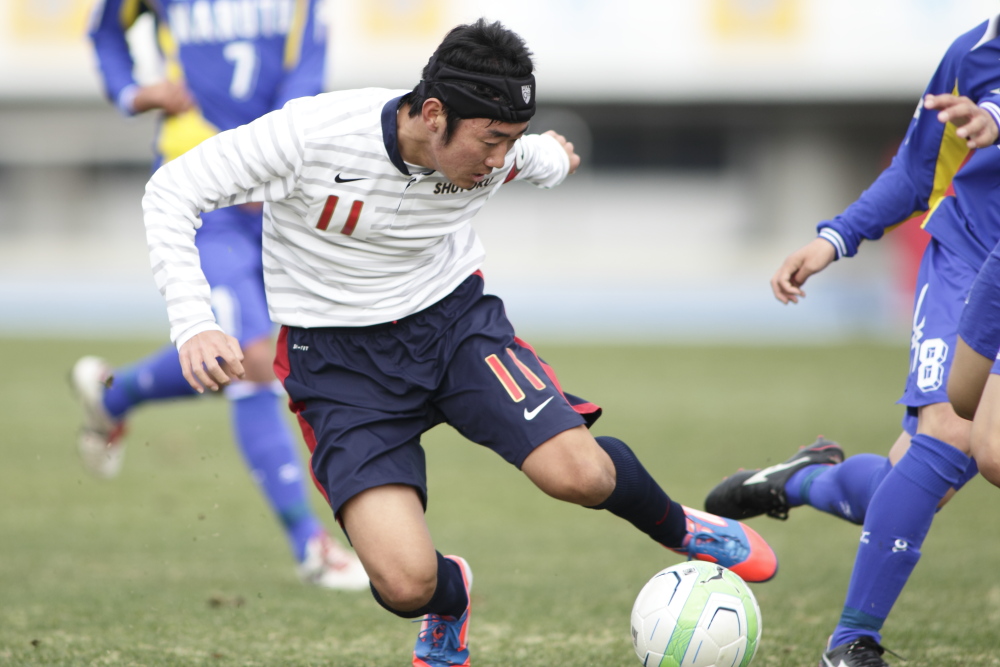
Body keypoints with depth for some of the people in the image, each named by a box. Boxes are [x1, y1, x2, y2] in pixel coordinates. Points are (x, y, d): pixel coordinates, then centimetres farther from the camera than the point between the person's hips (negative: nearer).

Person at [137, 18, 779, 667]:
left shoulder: (500, 158, -13)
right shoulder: (312, 134, -26)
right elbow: (172, 191, -20)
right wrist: (194, 325, -30)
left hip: (454, 318, 3)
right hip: (340, 358, -2)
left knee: (579, 474, -23)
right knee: (406, 583, -20)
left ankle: (680, 527, 14)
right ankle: (451, 601, 21)